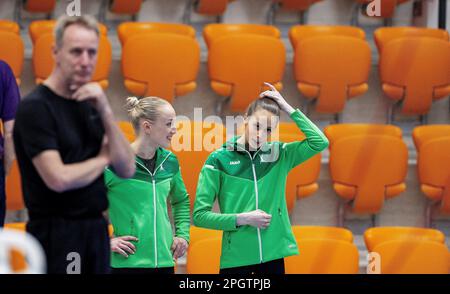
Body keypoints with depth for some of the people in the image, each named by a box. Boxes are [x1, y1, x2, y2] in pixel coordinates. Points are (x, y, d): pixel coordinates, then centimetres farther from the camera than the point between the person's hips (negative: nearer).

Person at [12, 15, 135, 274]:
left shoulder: (90, 106, 12)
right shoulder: (35, 107, -13)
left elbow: (127, 169, 3)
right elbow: (59, 178, -23)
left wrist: (106, 111, -9)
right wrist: (103, 159, -4)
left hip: (96, 230, 8)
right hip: (56, 235, -8)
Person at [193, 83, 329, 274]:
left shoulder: (279, 155, 6)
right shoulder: (219, 159, -3)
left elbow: (320, 142, -5)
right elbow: (200, 215, -3)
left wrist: (288, 108, -3)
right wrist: (242, 219, -13)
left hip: (274, 255, 2)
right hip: (235, 258, -2)